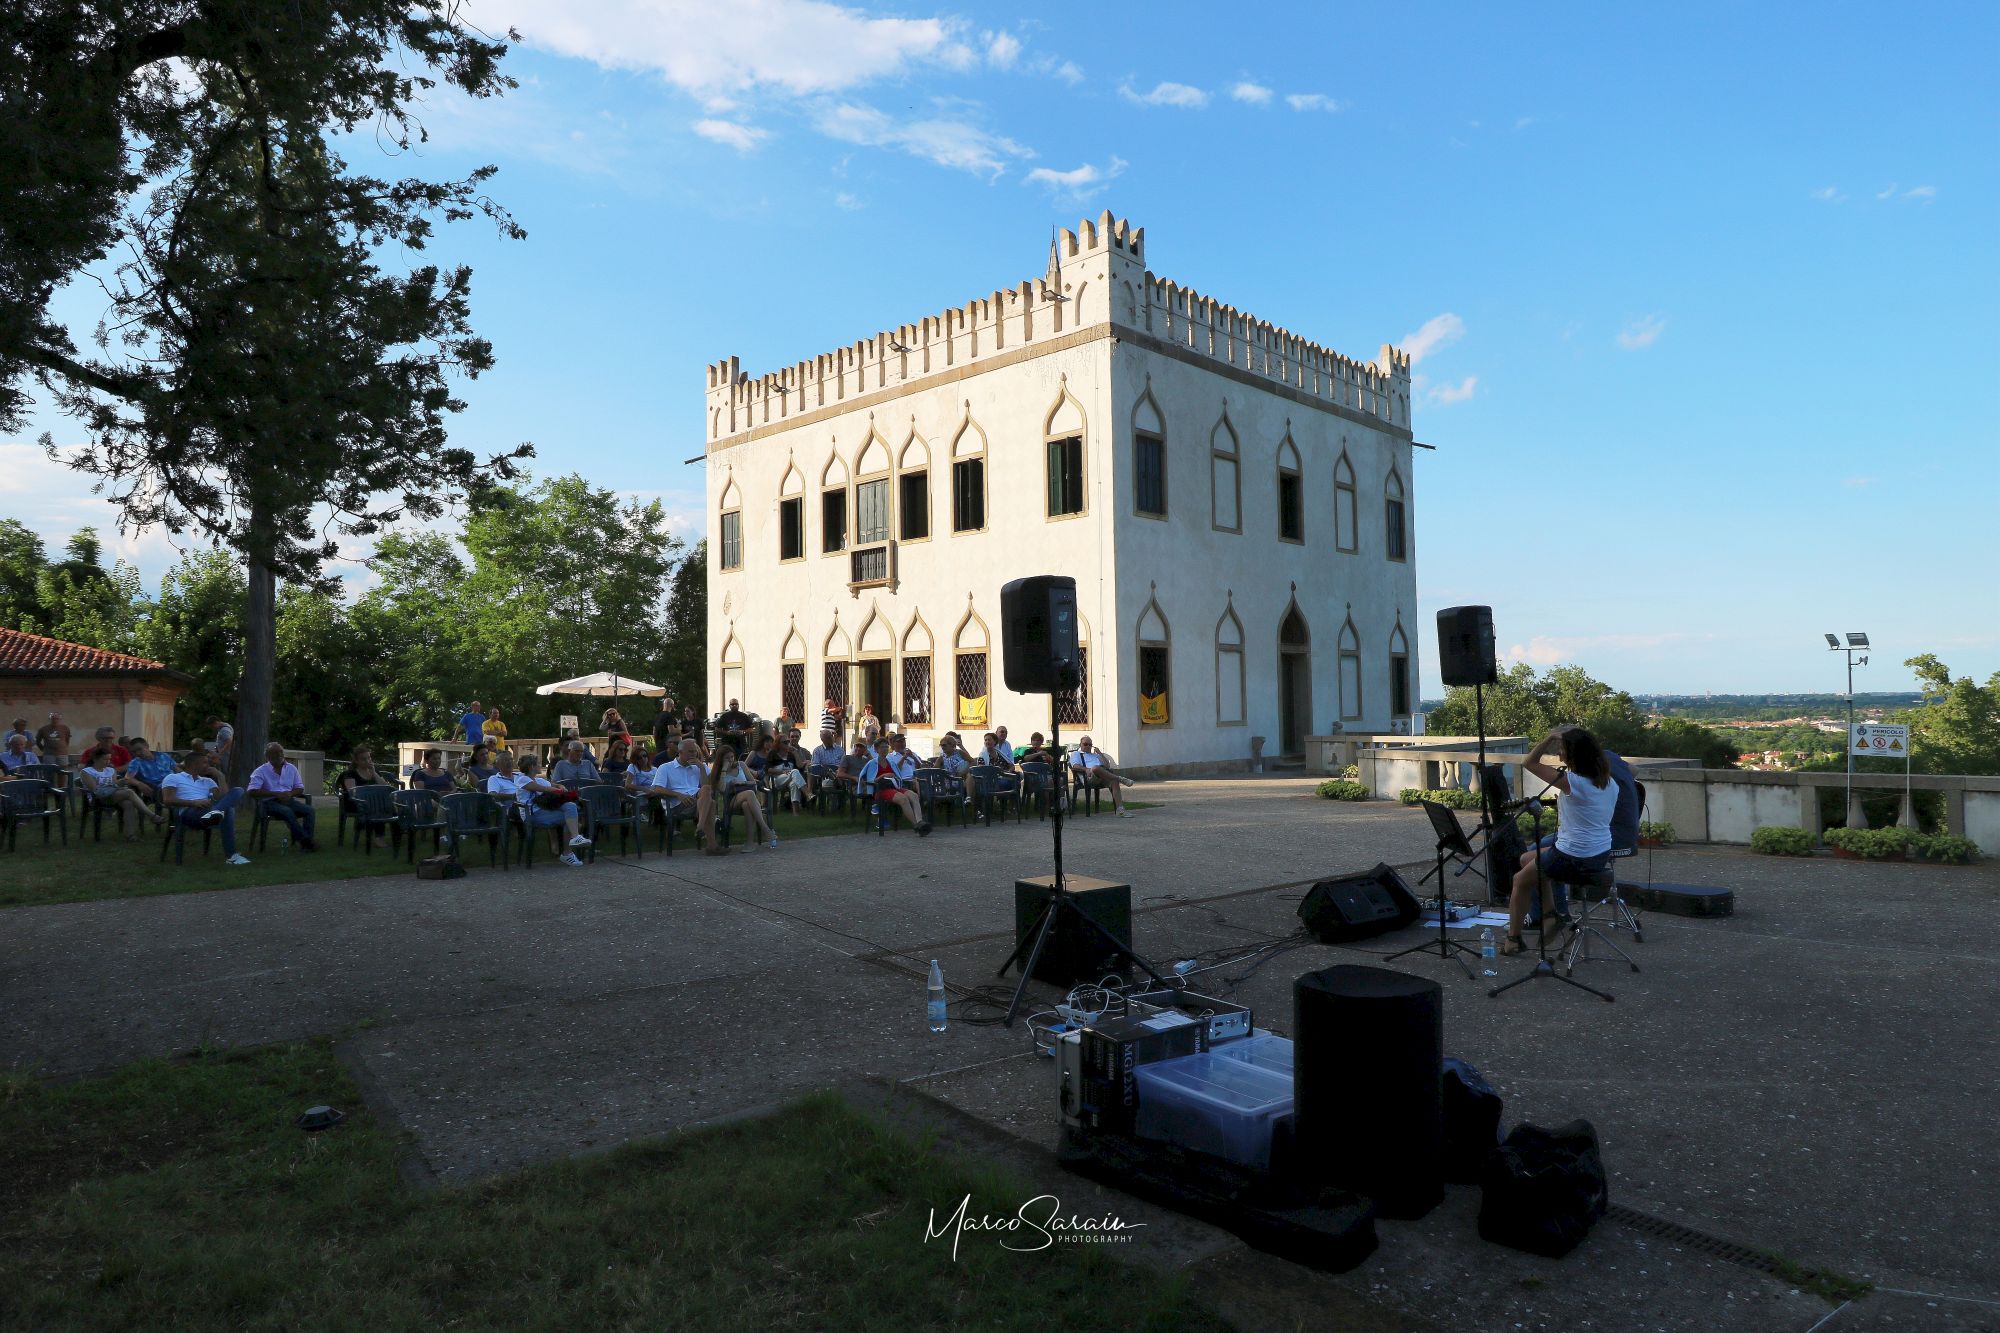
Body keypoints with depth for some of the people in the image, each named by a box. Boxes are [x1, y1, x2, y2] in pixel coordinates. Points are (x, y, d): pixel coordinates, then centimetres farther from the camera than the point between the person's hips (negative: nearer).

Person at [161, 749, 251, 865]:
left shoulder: (208, 781, 35)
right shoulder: (173, 778, 18)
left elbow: (223, 797, 18)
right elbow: (168, 800, -1)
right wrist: (194, 802, -17)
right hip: (187, 812, -6)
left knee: (237, 791, -21)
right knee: (226, 810, -34)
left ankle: (214, 812, -50)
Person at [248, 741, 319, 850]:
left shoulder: (291, 768, 11)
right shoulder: (261, 771, -2)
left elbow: (300, 788, 16)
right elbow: (253, 791, -13)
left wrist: (290, 793, -8)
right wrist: (276, 794, -19)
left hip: (287, 800, 5)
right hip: (269, 802, -5)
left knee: (309, 809, -22)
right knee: (288, 811, -35)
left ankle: (306, 841, -27)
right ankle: (304, 840, -33)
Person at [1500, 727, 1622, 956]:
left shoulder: (1572, 782, -23)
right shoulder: (1610, 782, 1)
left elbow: (1528, 762, -15)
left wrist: (1550, 737, -17)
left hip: (1574, 860, -8)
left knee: (1520, 880, 14)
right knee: (1527, 858, 26)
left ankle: (1513, 940, 24)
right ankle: (1550, 915, 23)